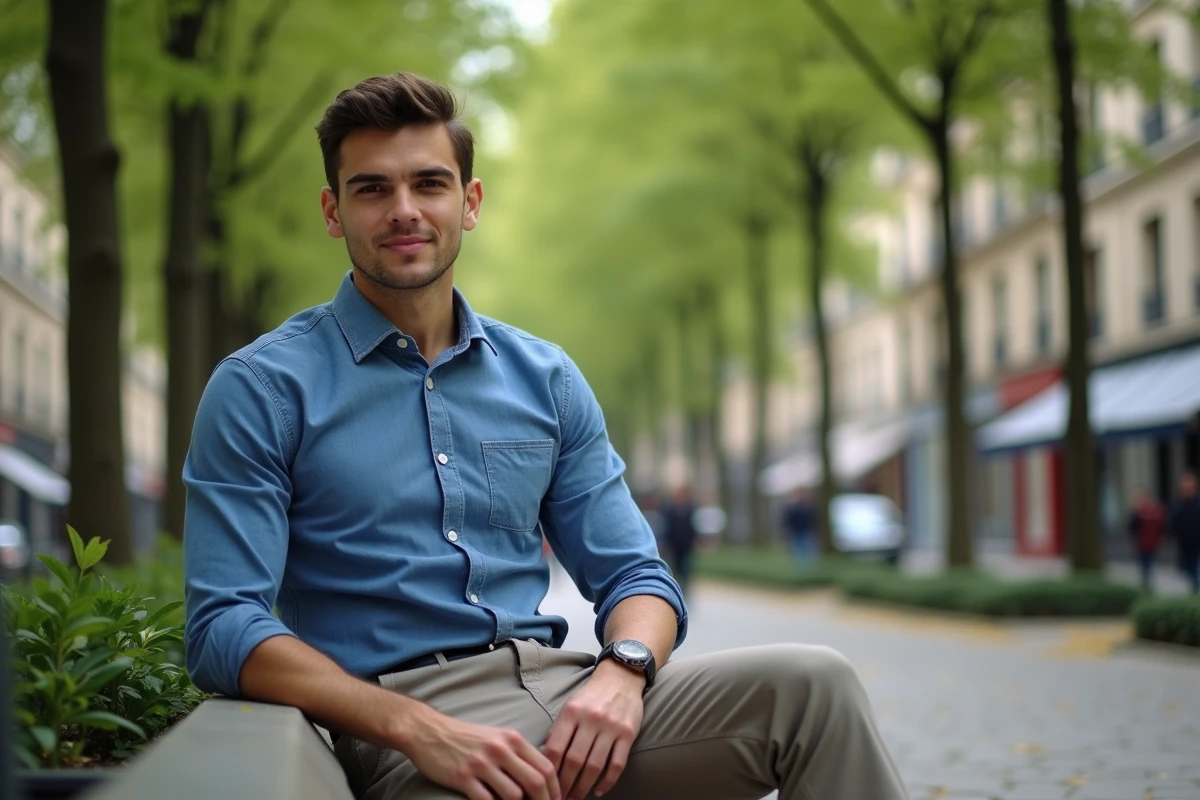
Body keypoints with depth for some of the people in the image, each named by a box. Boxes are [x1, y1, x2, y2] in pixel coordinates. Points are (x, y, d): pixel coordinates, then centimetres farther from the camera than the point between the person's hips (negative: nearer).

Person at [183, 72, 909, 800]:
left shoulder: (547, 379, 15)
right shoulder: (262, 390, 2)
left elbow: (634, 575, 16)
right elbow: (224, 628, -7)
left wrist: (622, 670, -9)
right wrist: (420, 729, -19)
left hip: (563, 687, 5)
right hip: (399, 724, -5)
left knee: (812, 683, -18)